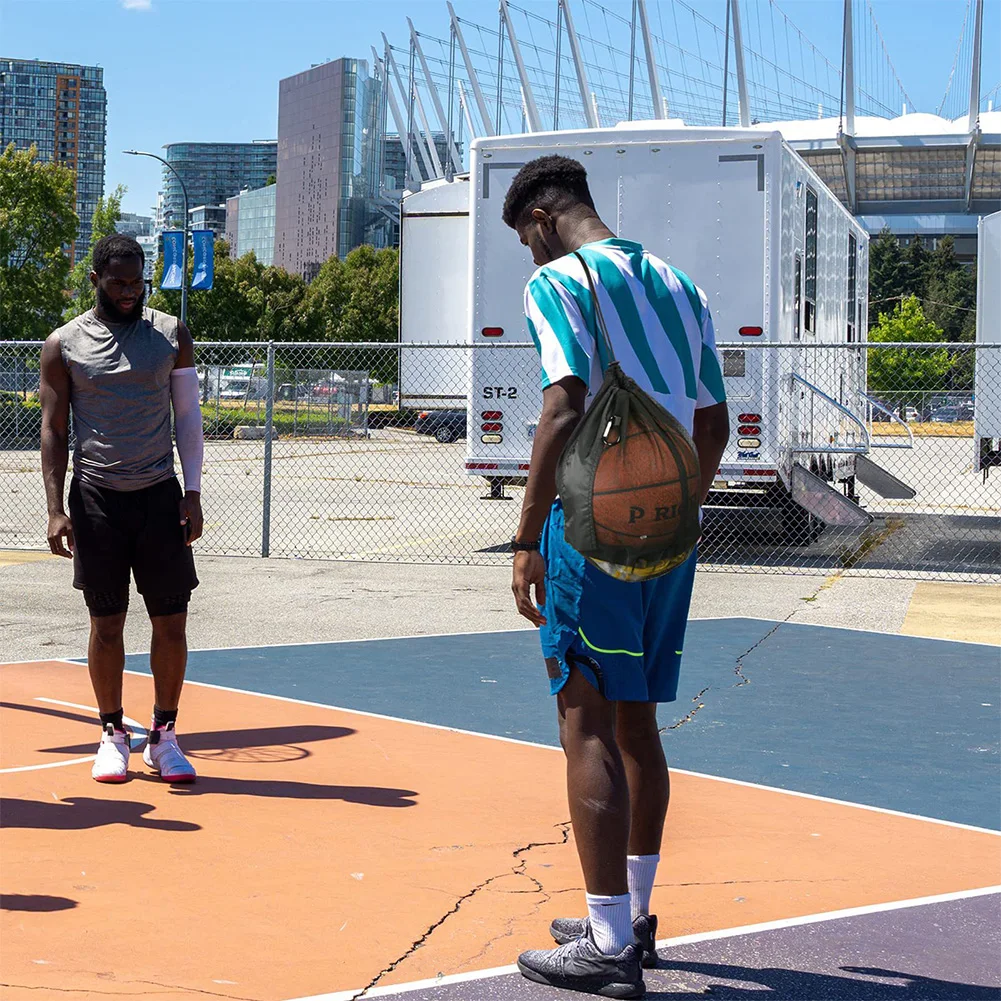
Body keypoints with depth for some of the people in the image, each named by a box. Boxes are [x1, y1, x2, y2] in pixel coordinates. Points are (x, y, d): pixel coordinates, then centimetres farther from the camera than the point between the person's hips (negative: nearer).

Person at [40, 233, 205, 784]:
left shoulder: (171, 335, 6)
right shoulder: (64, 345, 2)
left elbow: (188, 417, 8)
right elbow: (54, 429, 2)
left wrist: (192, 495, 0)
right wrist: (56, 509, -6)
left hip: (160, 496, 1)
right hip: (96, 497, -1)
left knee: (171, 621, 0)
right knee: (107, 623, 4)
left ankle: (163, 735, 12)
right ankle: (113, 734, 16)